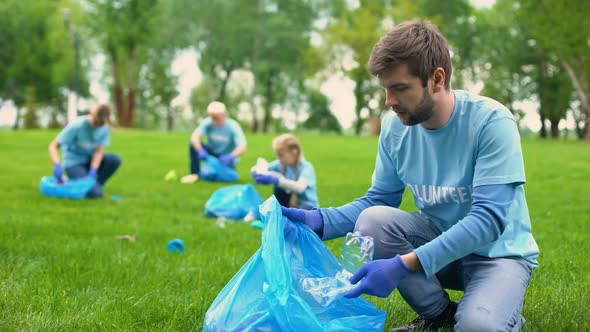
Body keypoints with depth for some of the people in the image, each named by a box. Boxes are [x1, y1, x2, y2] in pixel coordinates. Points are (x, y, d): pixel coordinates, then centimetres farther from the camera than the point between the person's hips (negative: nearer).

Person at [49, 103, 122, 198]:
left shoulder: (105, 128, -9)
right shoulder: (77, 126, -22)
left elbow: (99, 151, -12)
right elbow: (54, 146, -22)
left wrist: (93, 172, -28)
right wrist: (58, 165, -39)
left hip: (90, 160, 5)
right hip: (74, 163, -5)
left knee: (115, 159, -23)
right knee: (95, 193, -26)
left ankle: (96, 184, -3)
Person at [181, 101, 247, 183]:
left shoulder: (233, 126, -22)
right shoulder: (208, 123, -16)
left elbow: (242, 148, -30)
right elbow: (195, 136, -31)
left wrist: (231, 156, -49)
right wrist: (200, 151, -49)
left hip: (226, 158, -1)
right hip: (211, 152, 2)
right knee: (194, 144, -22)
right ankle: (195, 174, -12)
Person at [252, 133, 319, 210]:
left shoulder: (307, 167, -21)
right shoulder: (281, 164, -3)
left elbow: (300, 187, -39)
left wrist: (276, 180, -48)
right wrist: (257, 173, -26)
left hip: (309, 208, -5)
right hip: (291, 206, 5)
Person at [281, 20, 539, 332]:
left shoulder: (491, 121, -23)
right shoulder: (395, 126, -7)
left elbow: (489, 218, -30)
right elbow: (378, 200, 3)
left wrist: (405, 264, -39)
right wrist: (319, 220, -16)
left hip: (498, 250, -5)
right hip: (439, 240, 5)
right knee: (372, 220, -22)